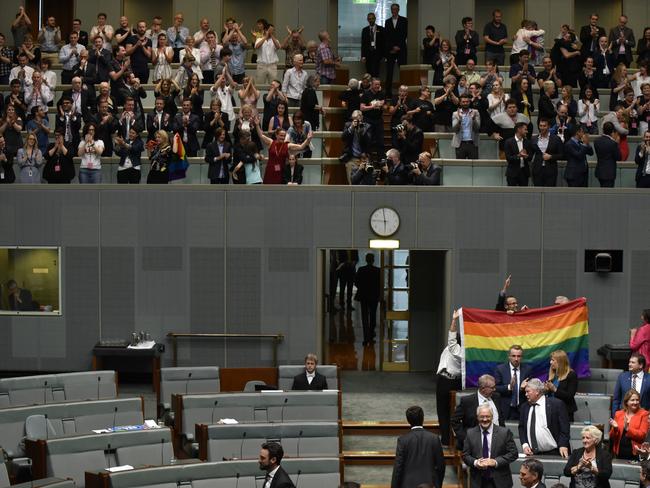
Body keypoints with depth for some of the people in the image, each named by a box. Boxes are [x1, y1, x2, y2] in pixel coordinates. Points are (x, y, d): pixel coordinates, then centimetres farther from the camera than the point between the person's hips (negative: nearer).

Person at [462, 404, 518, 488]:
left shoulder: (504, 432, -1)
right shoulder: (471, 433, 6)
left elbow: (513, 453, -2)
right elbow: (465, 455, 7)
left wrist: (496, 462, -15)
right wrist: (475, 462, -14)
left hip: (499, 480, -2)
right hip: (478, 481, 2)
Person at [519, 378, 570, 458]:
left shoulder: (556, 404, -5)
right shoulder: (525, 407, 10)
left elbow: (564, 427, -6)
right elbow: (521, 428, 15)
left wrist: (563, 445, -17)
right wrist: (524, 445, 0)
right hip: (532, 454, 4)